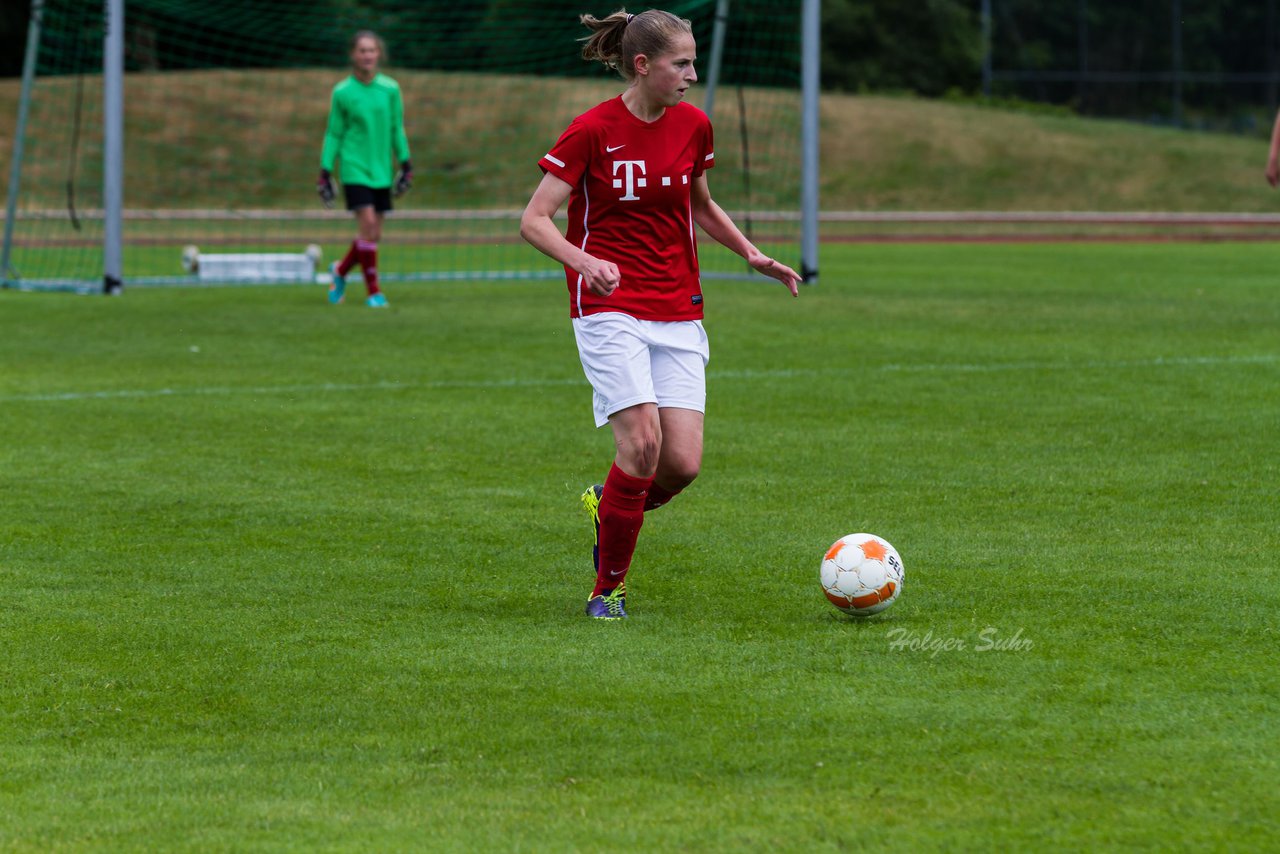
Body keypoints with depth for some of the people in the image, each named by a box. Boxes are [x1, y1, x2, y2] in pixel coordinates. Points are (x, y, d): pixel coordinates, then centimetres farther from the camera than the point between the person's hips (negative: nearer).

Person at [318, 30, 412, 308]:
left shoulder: (390, 89, 4)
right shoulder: (342, 92, -3)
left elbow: (397, 129, 12)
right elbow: (333, 135, 3)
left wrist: (405, 165, 11)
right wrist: (325, 172, 0)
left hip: (381, 171, 4)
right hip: (354, 168, -4)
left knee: (374, 234, 4)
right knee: (367, 222, -17)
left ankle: (341, 270, 32)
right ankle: (373, 290, -8)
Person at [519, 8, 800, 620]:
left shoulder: (693, 126, 6)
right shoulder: (592, 131, -9)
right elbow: (533, 220, -10)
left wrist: (751, 254, 10)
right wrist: (581, 260, -28)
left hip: (678, 316, 5)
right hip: (609, 308, -5)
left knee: (683, 464, -8)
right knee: (643, 445, -19)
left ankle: (606, 503, 26)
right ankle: (608, 589, -1)